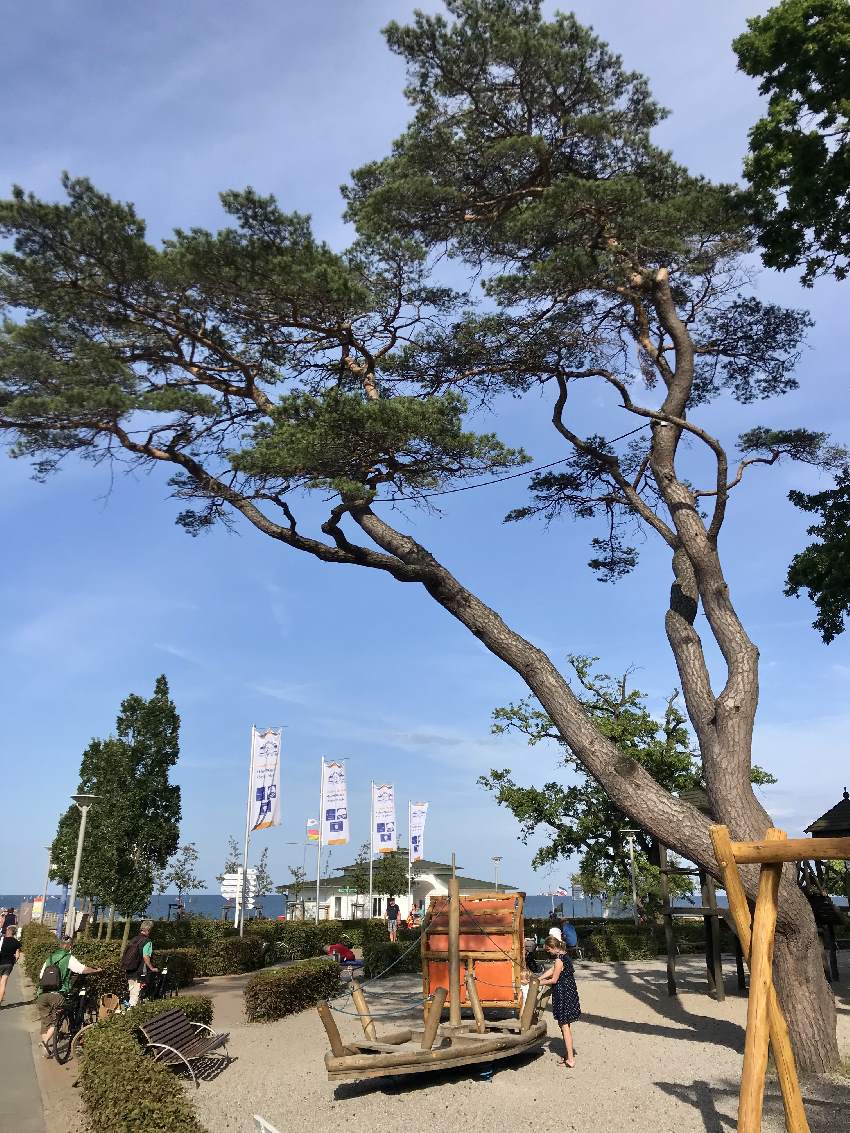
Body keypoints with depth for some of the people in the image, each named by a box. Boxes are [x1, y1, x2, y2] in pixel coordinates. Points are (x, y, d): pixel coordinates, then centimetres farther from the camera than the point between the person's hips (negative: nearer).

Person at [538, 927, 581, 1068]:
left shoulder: (559, 959, -21)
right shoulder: (564, 955, 8)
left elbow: (554, 980, -15)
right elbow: (552, 970, 13)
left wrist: (539, 983, -3)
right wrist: (538, 979, 9)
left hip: (563, 994, -9)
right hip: (568, 992, 9)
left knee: (564, 1025, -2)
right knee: (564, 1025, 18)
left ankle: (570, 1059, 2)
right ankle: (568, 1053, 28)